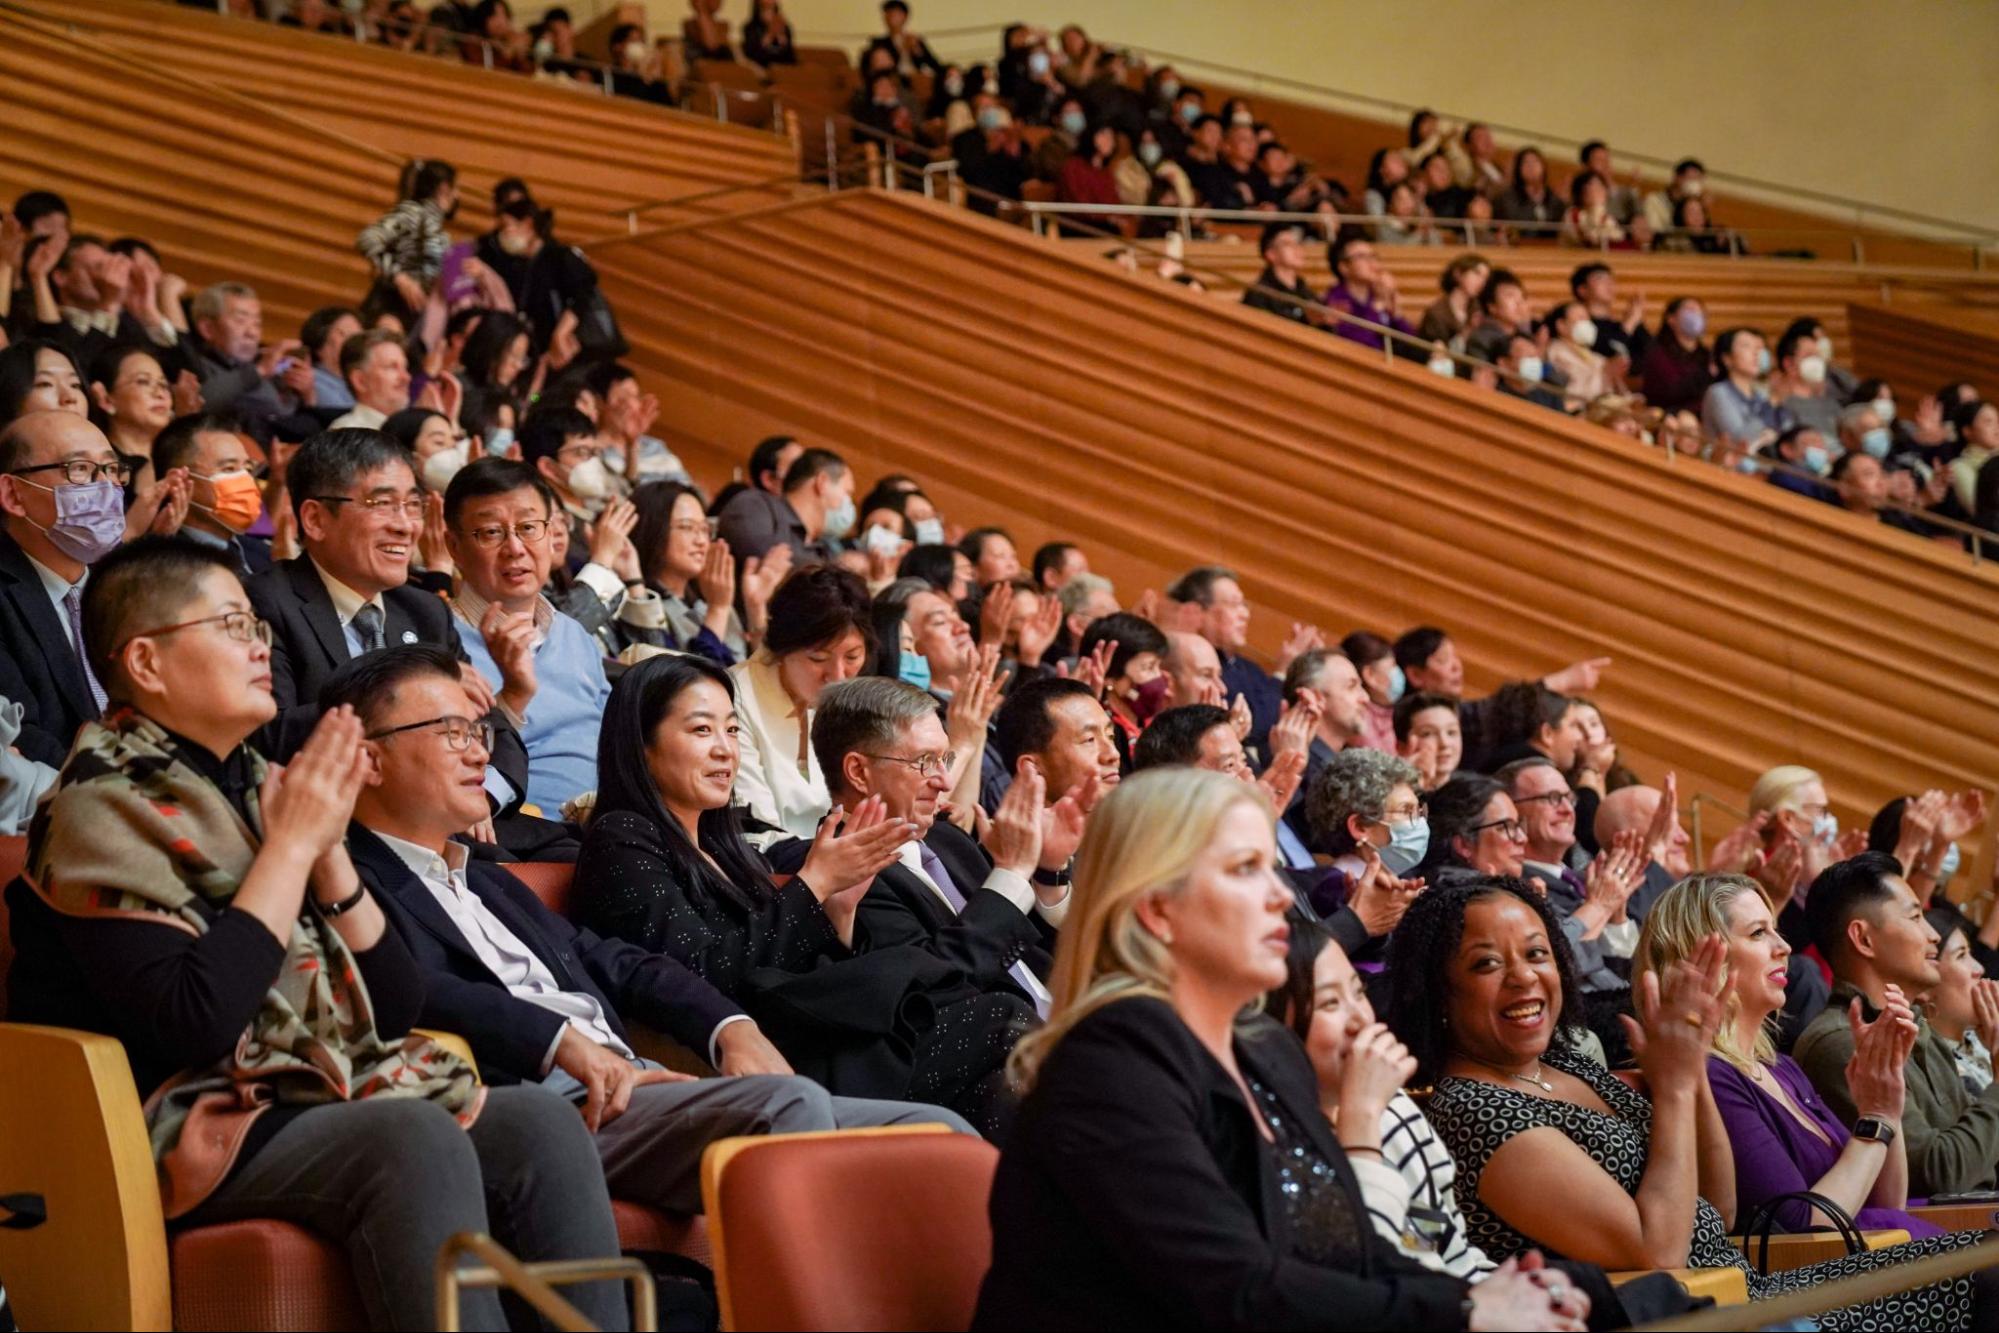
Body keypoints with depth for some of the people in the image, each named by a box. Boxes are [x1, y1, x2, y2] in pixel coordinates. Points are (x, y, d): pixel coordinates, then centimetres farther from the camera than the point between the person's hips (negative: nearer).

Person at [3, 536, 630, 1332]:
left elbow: (396, 1007, 12)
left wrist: (330, 850, -1)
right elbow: (194, 1025, -21)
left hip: (342, 1100, 7)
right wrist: (290, 845, -12)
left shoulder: (257, 787, 14)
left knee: (542, 1123, -18)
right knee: (418, 1141, -33)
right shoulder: (104, 812, -6)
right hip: (210, 1135, -7)